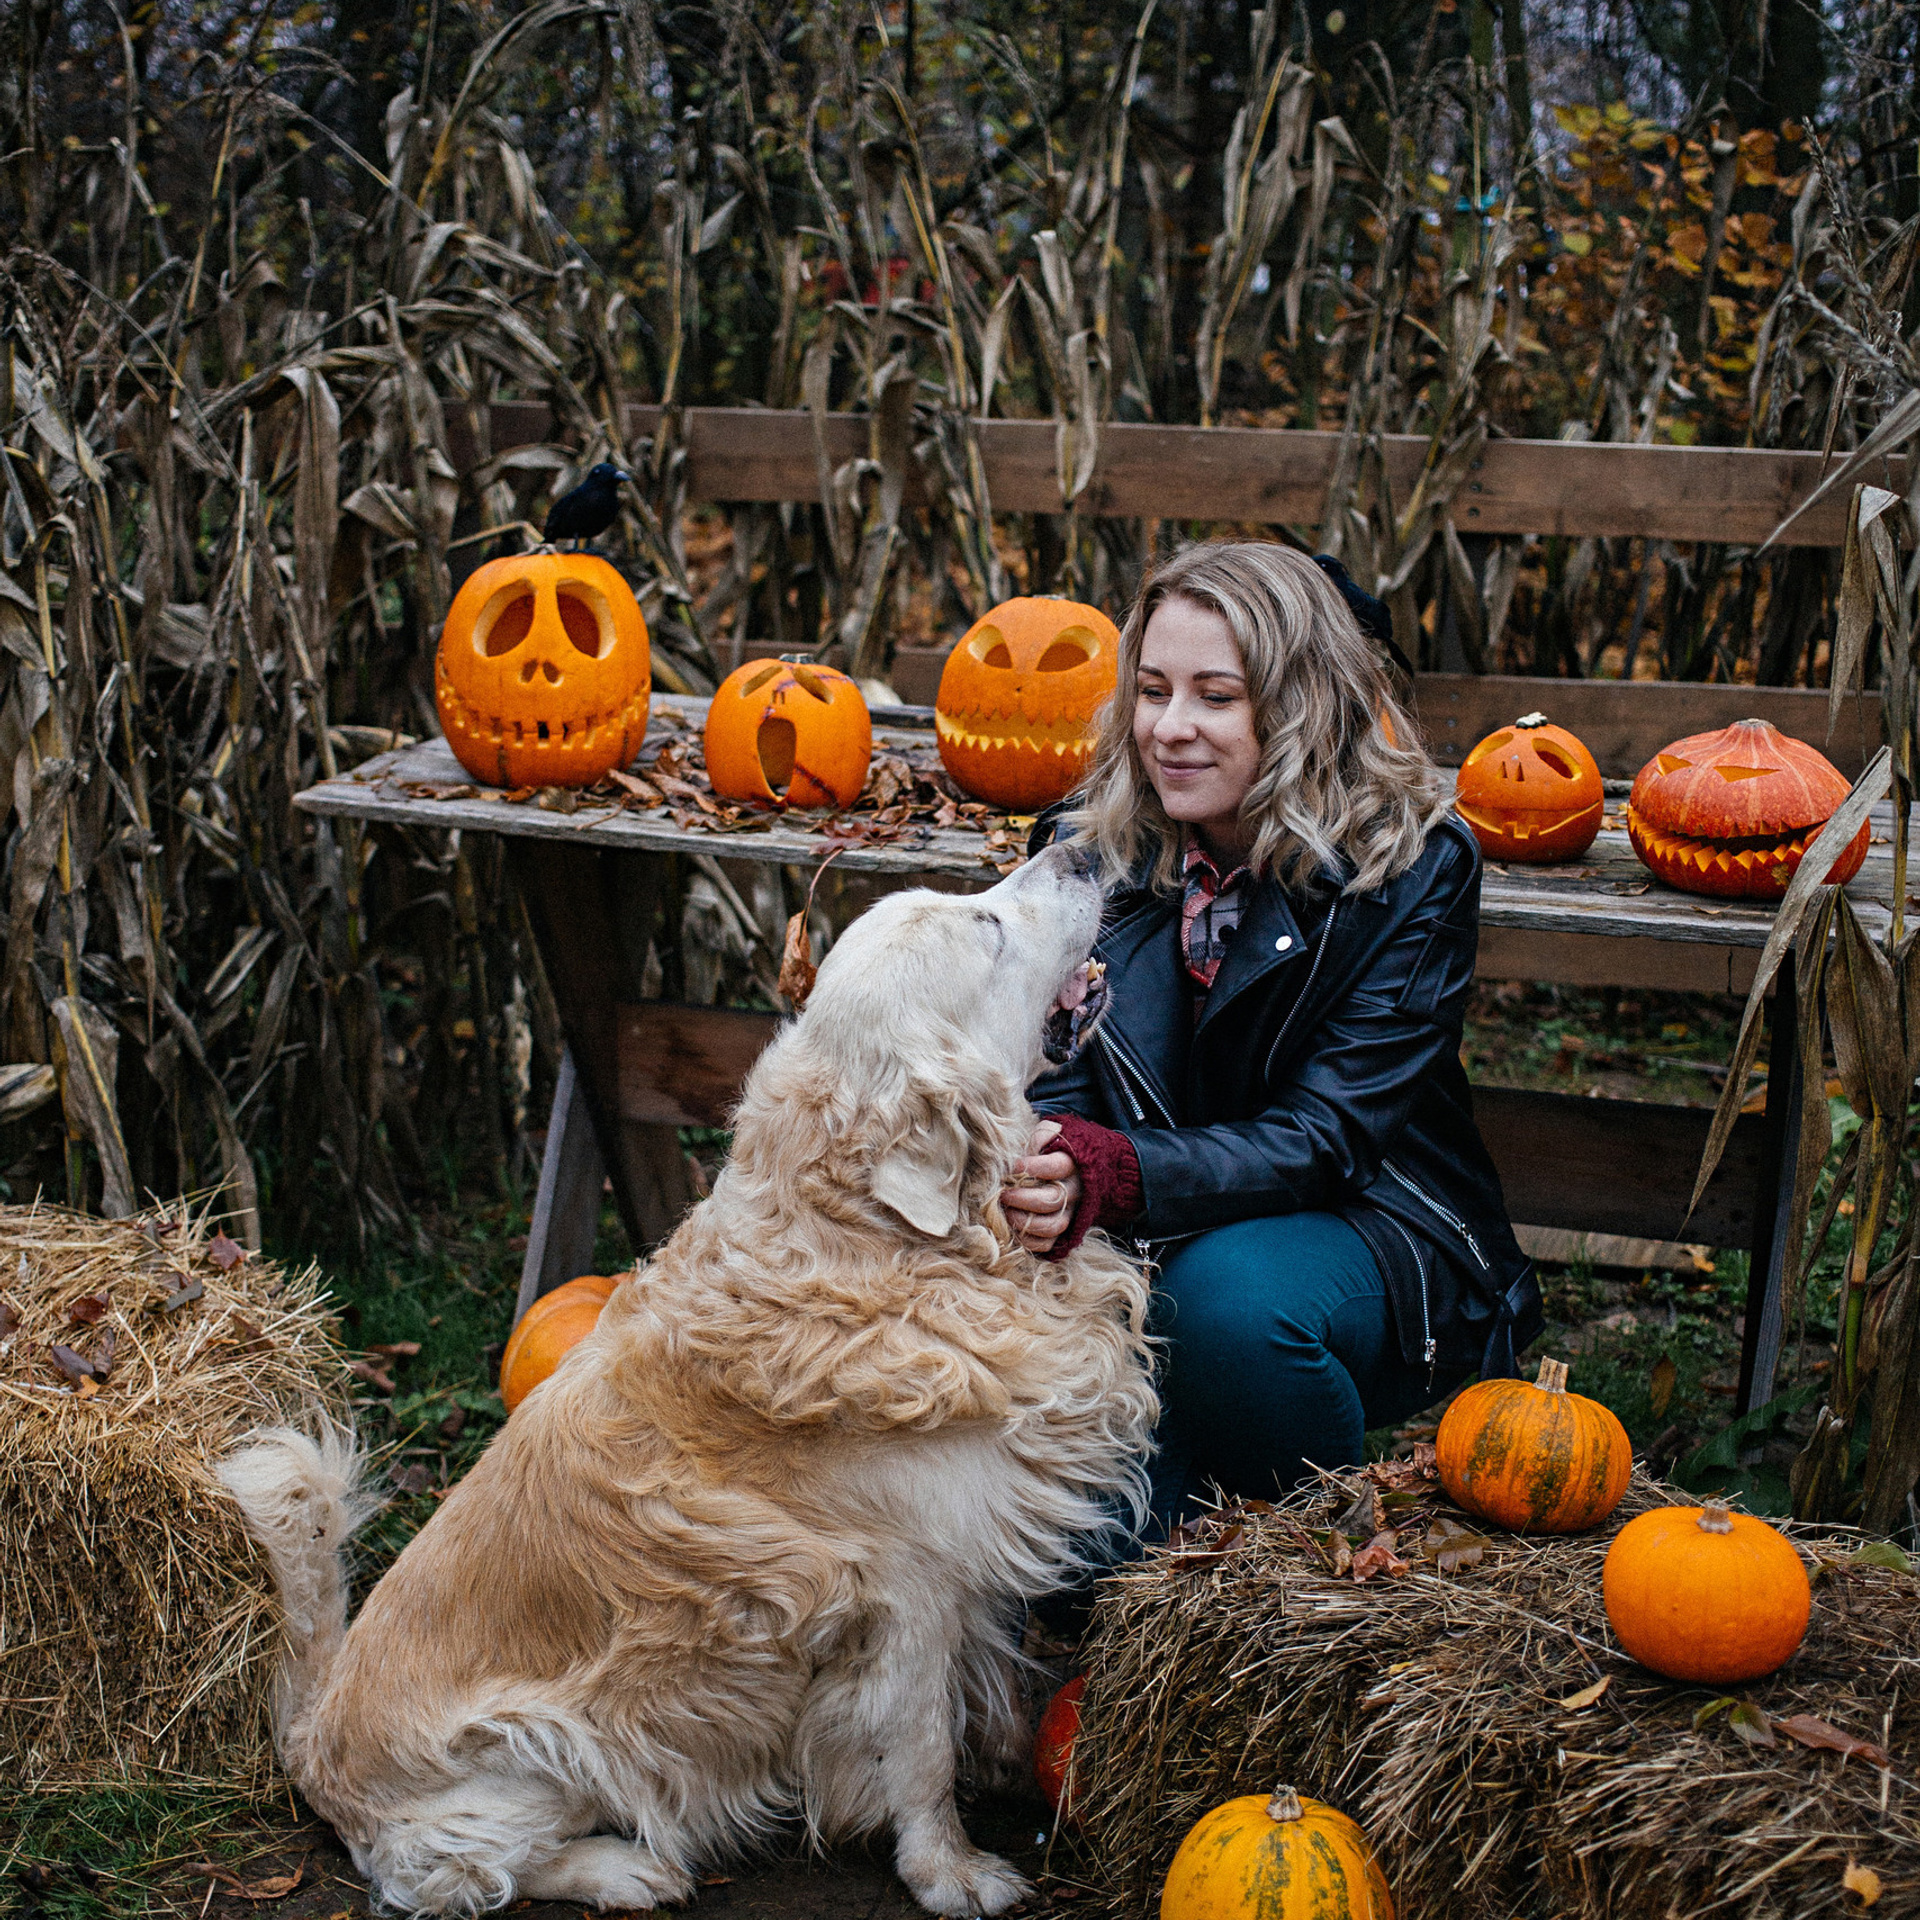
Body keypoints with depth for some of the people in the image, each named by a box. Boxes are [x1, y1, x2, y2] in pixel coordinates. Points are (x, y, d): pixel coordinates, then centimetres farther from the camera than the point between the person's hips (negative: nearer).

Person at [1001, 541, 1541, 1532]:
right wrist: (1038, 1176, -32)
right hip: (1152, 1246, 2)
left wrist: (1111, 1173, -39)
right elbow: (1058, 1083, -6)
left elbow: (1323, 1138, -21)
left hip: (1368, 1236, -2)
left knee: (1229, 1294, -36)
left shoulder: (1414, 867, -13)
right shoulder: (1089, 847, -1)